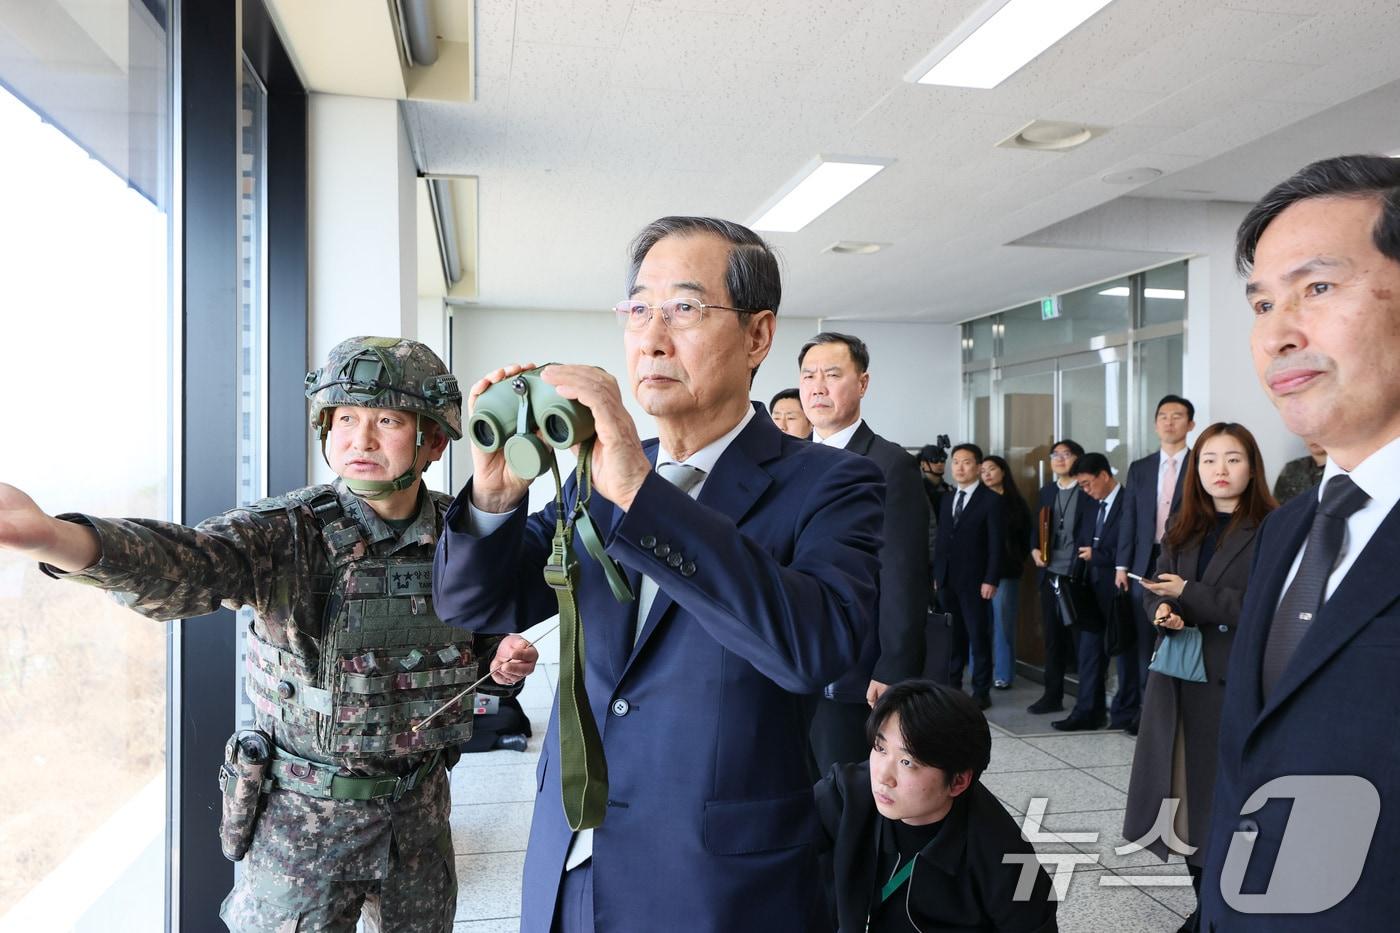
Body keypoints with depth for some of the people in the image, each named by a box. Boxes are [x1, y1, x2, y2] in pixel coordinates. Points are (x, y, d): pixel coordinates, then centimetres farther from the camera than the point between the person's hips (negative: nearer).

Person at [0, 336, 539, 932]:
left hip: (420, 808, 4)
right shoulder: (291, 530, -16)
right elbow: (185, 563, -37)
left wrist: (504, 658, -11)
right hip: (305, 819, -3)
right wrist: (58, 539, -56)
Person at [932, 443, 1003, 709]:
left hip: (974, 581, -5)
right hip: (946, 580, 5)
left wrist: (991, 580, -13)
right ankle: (952, 685, 14)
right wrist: (936, 574, 9)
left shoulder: (991, 500, -3)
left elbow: (996, 544, -8)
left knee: (978, 637, 0)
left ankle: (981, 691, 7)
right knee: (953, 635, 7)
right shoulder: (947, 499, 15)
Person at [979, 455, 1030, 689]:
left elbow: (1026, 538, 9)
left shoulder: (1016, 504, 5)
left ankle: (1003, 673, 9)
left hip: (1005, 572, -1)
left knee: (1002, 622, 2)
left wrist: (1016, 562, 4)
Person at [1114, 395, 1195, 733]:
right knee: (1145, 640, 8)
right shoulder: (1139, 469, 12)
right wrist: (1122, 565, 5)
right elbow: (1129, 519, 10)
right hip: (1145, 563, 4)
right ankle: (1145, 707, 16)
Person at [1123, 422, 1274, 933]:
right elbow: (1157, 589, 12)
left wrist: (1189, 595, -16)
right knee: (1188, 793, 10)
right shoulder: (1182, 527, 14)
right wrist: (1162, 611, -10)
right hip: (1179, 678, 6)